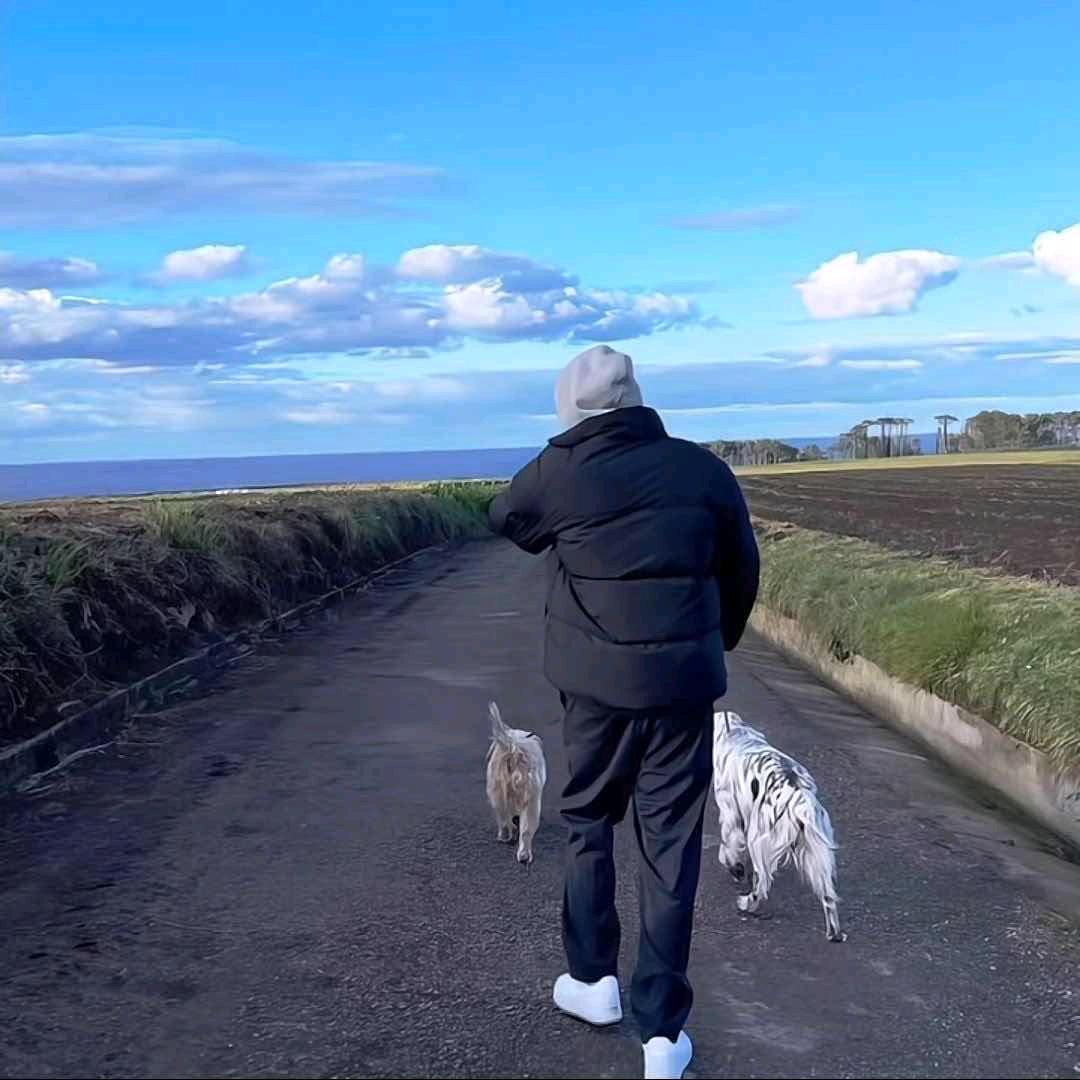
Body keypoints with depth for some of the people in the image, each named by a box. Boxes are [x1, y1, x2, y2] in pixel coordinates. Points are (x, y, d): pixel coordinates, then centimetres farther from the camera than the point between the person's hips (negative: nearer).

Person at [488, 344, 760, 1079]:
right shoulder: (704, 468, -2)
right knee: (672, 845, 6)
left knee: (590, 823, 21)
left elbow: (505, 518, 15)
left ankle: (595, 980, 29)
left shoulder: (558, 474, -7)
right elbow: (743, 571, 9)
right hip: (684, 681, 1)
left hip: (596, 681, -1)